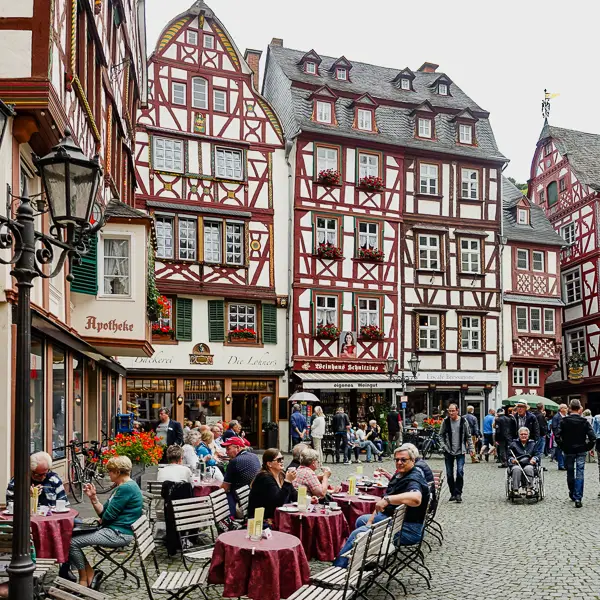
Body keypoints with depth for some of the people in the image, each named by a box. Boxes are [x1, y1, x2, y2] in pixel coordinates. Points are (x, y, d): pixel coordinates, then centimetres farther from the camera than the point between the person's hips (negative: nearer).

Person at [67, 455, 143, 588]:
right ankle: (90, 576, 9)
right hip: (114, 530, 11)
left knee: (72, 542, -12)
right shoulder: (123, 486, 16)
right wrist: (93, 497, -1)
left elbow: (108, 515, -17)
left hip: (119, 534, -11)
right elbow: (103, 512, 12)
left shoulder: (126, 488, -18)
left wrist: (102, 521, 5)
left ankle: (84, 580, 5)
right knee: (73, 535, 8)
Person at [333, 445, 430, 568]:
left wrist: (387, 499, -46)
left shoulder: (414, 480, -21)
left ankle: (337, 566, -6)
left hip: (408, 529, -11)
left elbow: (416, 498, -46)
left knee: (357, 534, -19)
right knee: (361, 520, 28)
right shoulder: (400, 474, 10)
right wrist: (371, 520, 5)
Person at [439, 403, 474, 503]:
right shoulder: (445, 421, 0)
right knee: (449, 474, 5)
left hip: (460, 451, -1)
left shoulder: (463, 421, -1)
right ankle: (452, 493, 18)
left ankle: (458, 493, -3)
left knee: (460, 472, -11)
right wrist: (444, 446, -4)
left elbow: (468, 436, 7)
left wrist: (471, 448, 2)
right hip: (448, 451, 1)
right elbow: (441, 435, 8)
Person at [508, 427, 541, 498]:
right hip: (516, 464, 0)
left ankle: (529, 489, -40)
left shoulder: (533, 444, 23)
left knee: (528, 468, -36)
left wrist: (534, 458, -11)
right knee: (516, 469, -36)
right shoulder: (513, 444, 21)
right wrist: (512, 459, -10)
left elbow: (538, 455, 12)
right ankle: (515, 490, -42)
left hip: (529, 464, 0)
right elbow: (509, 456, 13)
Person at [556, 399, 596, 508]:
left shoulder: (564, 421, -7)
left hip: (568, 451, 1)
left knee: (570, 473, 15)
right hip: (581, 451, 0)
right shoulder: (584, 421, -7)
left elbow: (557, 436, -14)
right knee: (579, 473, 0)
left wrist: (563, 447, -1)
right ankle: (578, 498, -9)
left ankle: (572, 494, 30)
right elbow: (592, 437, -13)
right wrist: (588, 448, 1)